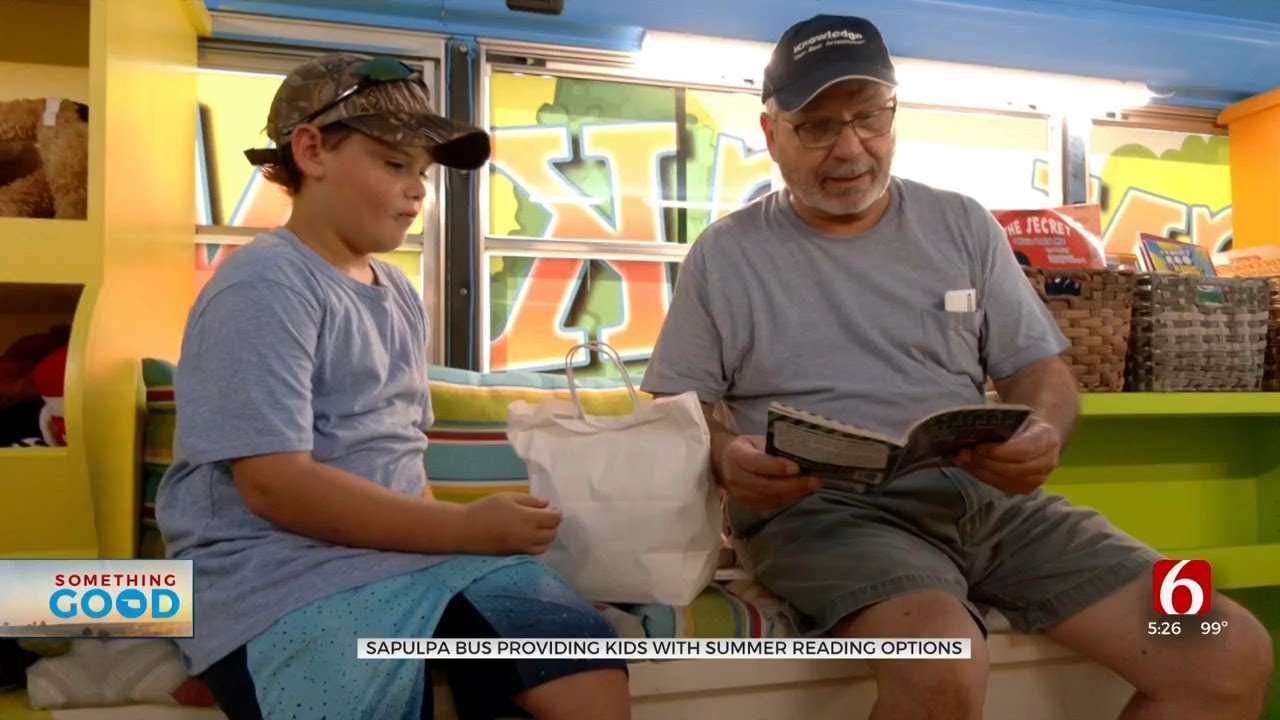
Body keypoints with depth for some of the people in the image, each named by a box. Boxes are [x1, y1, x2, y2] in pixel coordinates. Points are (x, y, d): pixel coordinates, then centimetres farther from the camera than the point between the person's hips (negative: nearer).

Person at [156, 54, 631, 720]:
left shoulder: (398, 294, 16)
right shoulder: (264, 288, -10)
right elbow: (276, 485, -18)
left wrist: (450, 530, 0)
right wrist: (464, 528, -16)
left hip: (414, 552, 7)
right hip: (282, 580, -6)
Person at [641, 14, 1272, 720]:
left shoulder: (962, 226, 13)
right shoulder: (723, 254, 6)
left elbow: (1037, 368, 13)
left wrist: (1041, 435, -11)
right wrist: (725, 458, -18)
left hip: (994, 499, 4)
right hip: (821, 510, -3)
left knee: (1232, 654, -10)